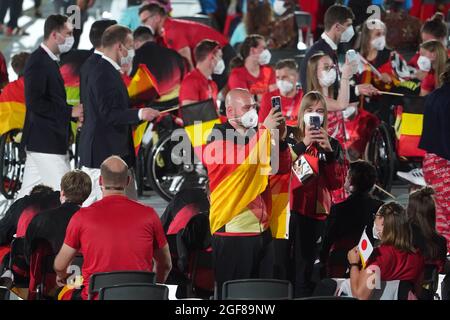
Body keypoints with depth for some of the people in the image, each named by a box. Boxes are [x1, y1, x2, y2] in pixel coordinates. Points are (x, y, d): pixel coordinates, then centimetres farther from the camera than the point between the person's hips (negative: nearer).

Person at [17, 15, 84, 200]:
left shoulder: (51, 61, 16)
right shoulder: (38, 62, -14)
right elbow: (34, 102, -22)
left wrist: (76, 113, 7)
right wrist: (70, 112, -18)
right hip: (44, 141, -10)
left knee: (28, 193, 11)